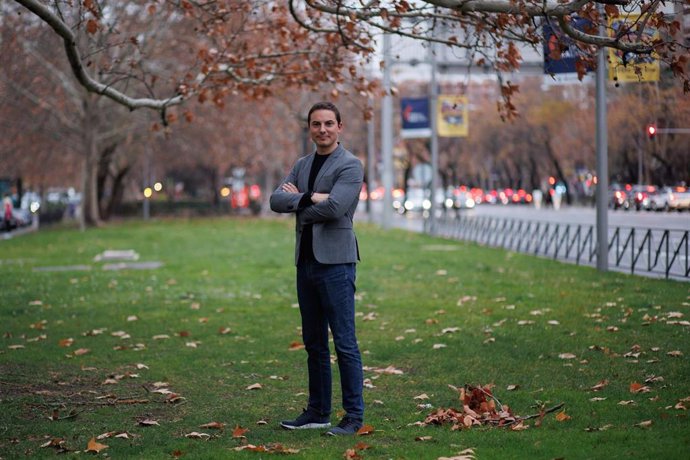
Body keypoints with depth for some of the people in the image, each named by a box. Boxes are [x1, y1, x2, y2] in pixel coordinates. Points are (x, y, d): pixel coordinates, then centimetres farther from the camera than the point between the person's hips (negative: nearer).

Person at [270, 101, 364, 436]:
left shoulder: (350, 166, -7)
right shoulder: (302, 165, 15)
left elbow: (333, 208, -20)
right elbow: (276, 200, 2)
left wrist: (298, 203, -4)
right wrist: (310, 198, -14)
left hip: (335, 261, -7)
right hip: (306, 261, 8)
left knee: (344, 342, -6)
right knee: (314, 343, 12)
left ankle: (354, 416, -1)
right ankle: (318, 412, 20)